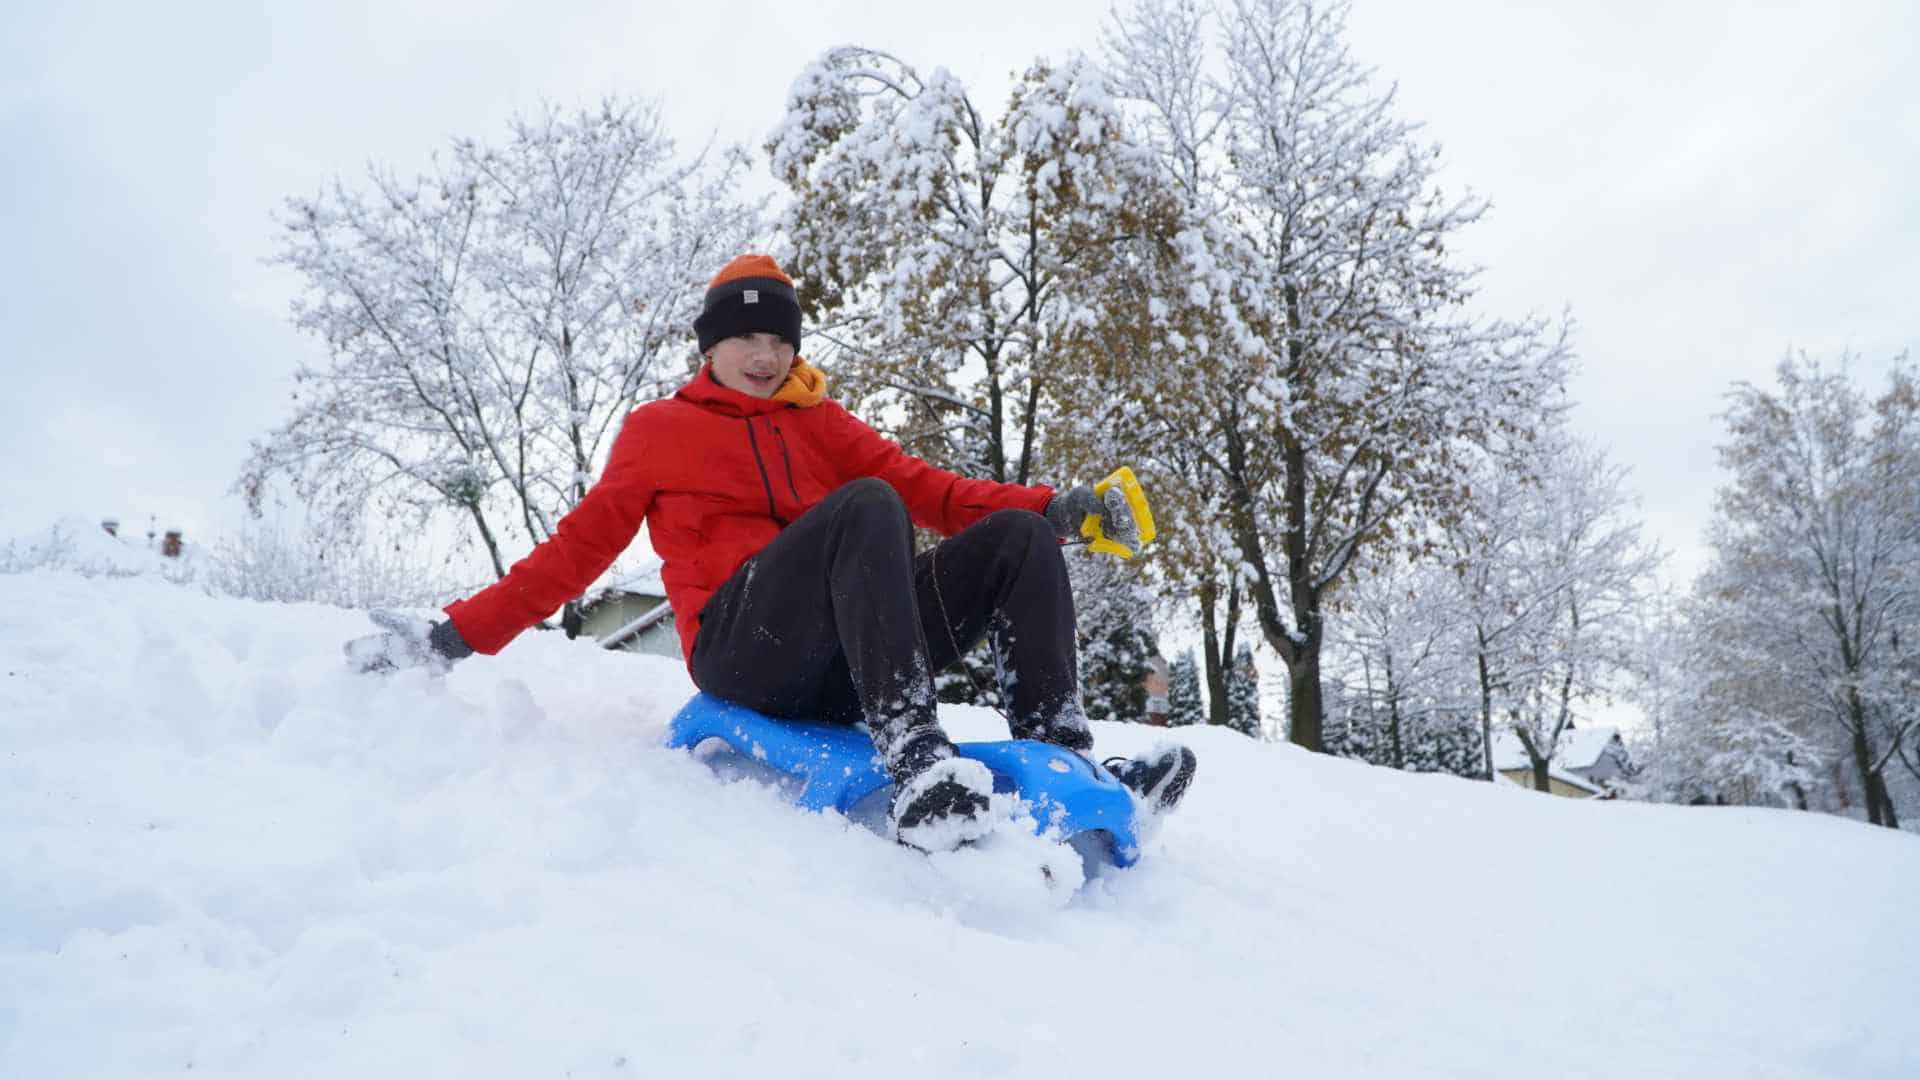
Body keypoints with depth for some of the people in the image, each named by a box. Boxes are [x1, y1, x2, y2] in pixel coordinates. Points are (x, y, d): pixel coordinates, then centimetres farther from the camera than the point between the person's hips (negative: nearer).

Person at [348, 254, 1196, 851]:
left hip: (841, 673, 4)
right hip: (740, 650, -4)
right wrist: (460, 633, 6)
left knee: (1017, 535, -10)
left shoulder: (819, 423, 23)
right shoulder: (657, 431, 16)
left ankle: (1059, 759, -21)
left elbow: (924, 487, 11)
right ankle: (914, 763, -43)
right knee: (865, 506, -30)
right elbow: (581, 546, 13)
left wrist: (1058, 507, -3)